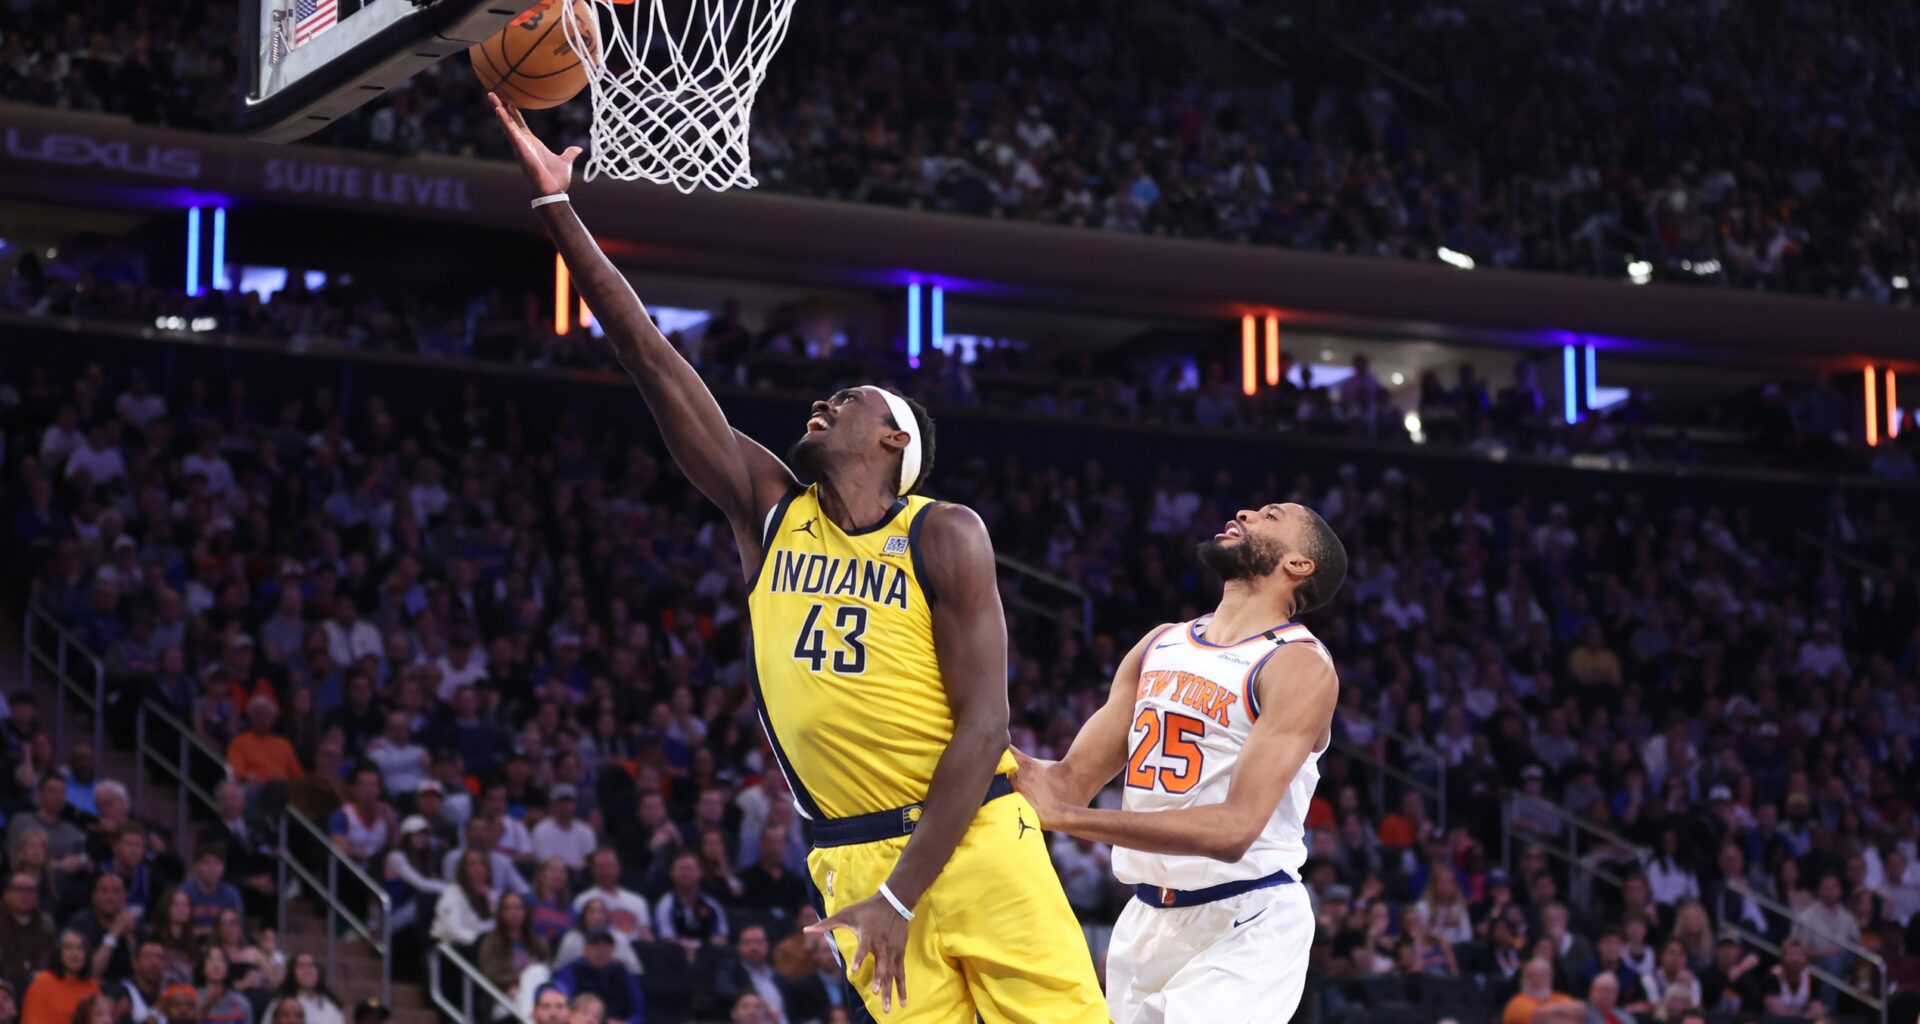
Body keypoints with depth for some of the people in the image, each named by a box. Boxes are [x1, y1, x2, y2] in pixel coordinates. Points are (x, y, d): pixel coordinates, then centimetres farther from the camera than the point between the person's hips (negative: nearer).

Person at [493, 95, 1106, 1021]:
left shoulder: (942, 536, -5)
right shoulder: (768, 513, 8)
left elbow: (983, 724, -11)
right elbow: (651, 360, 4)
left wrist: (900, 898, -17)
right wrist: (557, 206, 0)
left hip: (972, 839, -3)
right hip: (854, 857, 3)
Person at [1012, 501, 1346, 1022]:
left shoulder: (1300, 665, -12)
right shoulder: (1158, 646, 10)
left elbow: (1234, 829, -23)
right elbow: (1073, 780, 10)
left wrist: (1063, 816, -26)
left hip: (1245, 924, -7)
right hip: (1146, 918, 7)